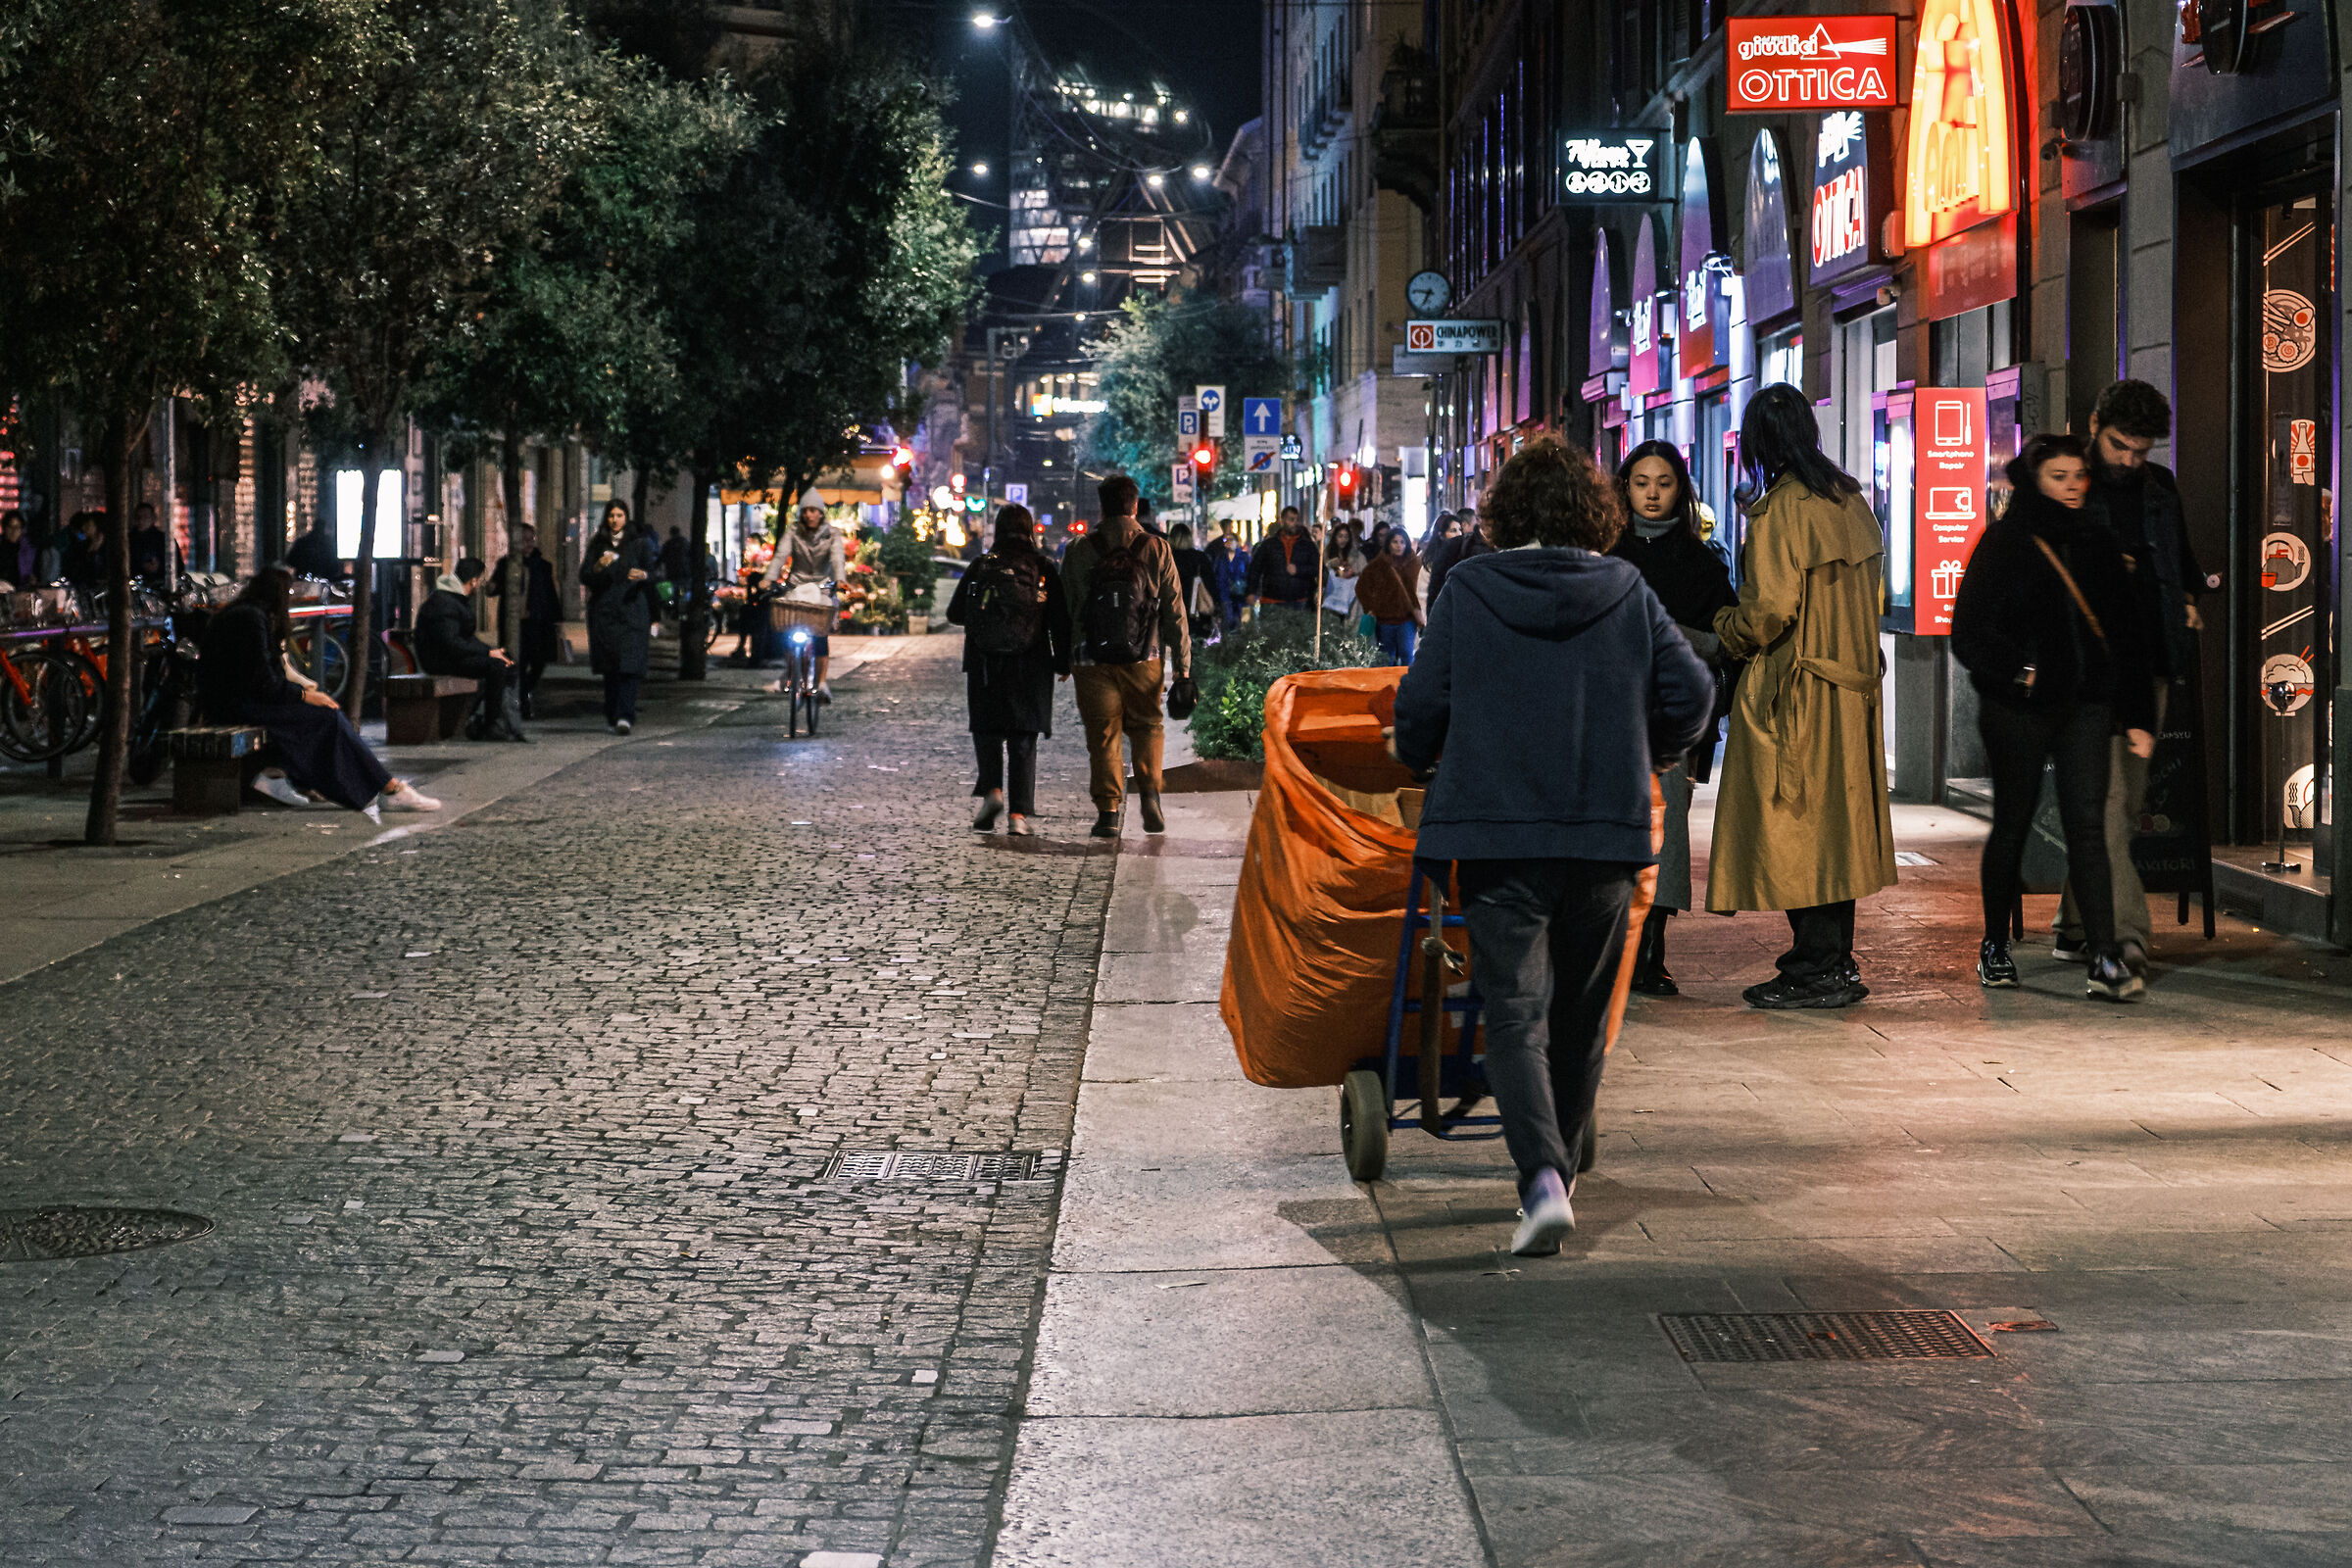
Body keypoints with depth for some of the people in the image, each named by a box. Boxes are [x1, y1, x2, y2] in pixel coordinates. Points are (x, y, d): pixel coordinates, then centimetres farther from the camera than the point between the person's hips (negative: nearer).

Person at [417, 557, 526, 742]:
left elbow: (467, 638, 22)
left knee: (508, 666, 0)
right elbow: (450, 642, -25)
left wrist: (492, 650, 5)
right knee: (496, 667, -26)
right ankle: (490, 727, -18)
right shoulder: (443, 602, -18)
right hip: (440, 660, -11)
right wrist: (488, 653, -21)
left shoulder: (460, 599, 17)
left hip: (455, 655, 11)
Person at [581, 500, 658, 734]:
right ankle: (614, 716, 8)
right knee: (610, 668, 2)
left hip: (632, 610, -3)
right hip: (604, 611, 3)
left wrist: (643, 575, -22)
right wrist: (599, 567, -13)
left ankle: (625, 716, -22)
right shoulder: (597, 545, 12)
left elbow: (653, 572, 1)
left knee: (629, 666, -13)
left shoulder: (640, 543, 6)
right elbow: (584, 577, 7)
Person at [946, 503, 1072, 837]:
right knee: (1023, 741, 6)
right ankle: (1018, 814, -1)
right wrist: (1062, 662, 6)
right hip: (1030, 668, 0)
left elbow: (954, 614, 5)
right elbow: (1060, 621, -3)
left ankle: (992, 790, -11)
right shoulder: (1043, 569, -1)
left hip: (984, 666, 0)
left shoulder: (980, 567, 0)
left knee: (987, 733, 13)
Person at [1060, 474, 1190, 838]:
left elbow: (1065, 607, 4)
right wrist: (1182, 666, 3)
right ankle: (1149, 791, -1)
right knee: (1146, 727, 18)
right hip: (1144, 659, 0)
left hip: (1093, 662, 0)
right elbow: (1174, 613, -1)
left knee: (1103, 737, 7)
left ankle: (1108, 812, 4)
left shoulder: (1079, 550, -1)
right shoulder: (1156, 550, -1)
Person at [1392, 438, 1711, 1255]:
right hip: (1607, 834, 2)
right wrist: (1644, 757, 21)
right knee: (1581, 1012, 17)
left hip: (1496, 832, -2)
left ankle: (1542, 1176, -21)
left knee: (1515, 1012, -2)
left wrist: (1415, 754, 22)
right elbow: (1690, 693, 2)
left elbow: (1421, 706, 0)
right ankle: (1561, 1168, 29)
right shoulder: (1628, 592, 3)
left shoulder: (1468, 590, -2)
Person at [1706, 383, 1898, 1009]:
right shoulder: (1849, 500, 9)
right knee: (1834, 821, 14)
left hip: (1793, 692, -8)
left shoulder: (1780, 511, -16)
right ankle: (1836, 961, 21)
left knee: (1792, 827, -3)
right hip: (1850, 686, 8)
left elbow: (1769, 610, -21)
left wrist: (1726, 629, -2)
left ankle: (1816, 971, -2)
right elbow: (1872, 593, 16)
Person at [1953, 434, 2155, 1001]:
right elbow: (1968, 634, -6)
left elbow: (2126, 634, 12)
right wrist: (2019, 672, -18)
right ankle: (1995, 945, 25)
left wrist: (2136, 717, 8)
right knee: (2013, 825, 8)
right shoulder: (2004, 544, -3)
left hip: (2085, 704, 3)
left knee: (2087, 825, -7)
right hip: (2018, 709, -2)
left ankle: (2105, 959, -12)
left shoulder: (2099, 543, 9)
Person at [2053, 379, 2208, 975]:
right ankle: (2124, 932, -21)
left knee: (2126, 802, 9)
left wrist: (2189, 597, 12)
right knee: (2104, 796, -16)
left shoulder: (2160, 487, 15)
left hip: (2150, 663, 6)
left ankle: (2074, 928, 21)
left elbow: (2183, 559, 29)